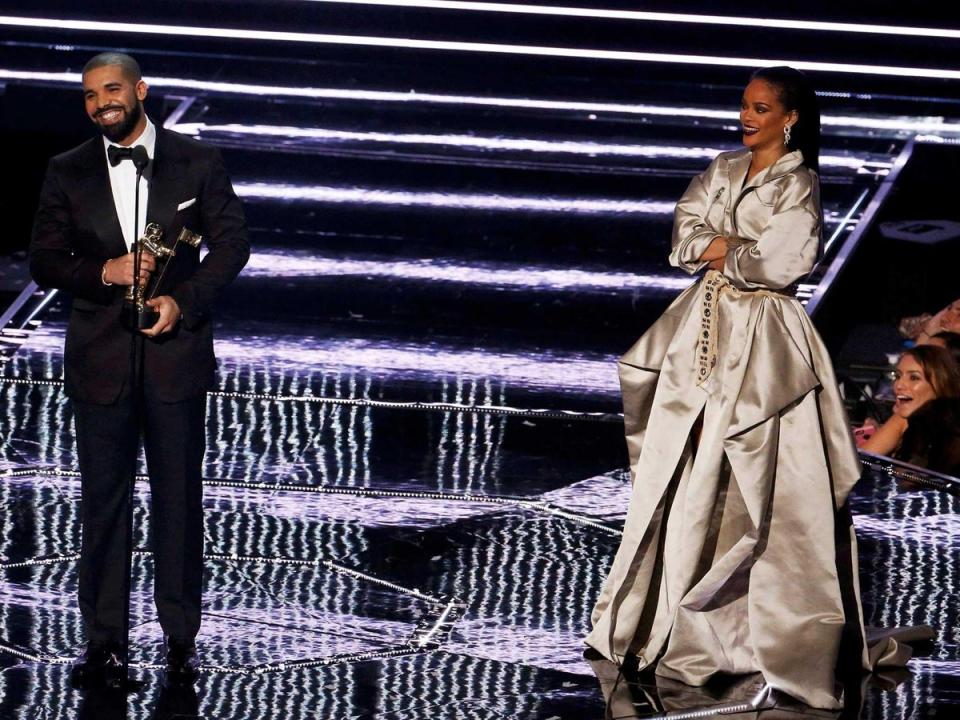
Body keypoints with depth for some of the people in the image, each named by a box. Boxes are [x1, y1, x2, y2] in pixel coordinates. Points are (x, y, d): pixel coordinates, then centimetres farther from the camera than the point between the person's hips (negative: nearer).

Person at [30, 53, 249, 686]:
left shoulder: (197, 162, 1)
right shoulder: (68, 174, 5)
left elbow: (231, 242, 2)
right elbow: (45, 260, 3)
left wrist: (185, 300, -12)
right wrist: (104, 272, -15)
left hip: (176, 349, -1)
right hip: (100, 358, 1)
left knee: (179, 497, 5)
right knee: (102, 499, 3)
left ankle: (181, 637, 13)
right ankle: (105, 642, 9)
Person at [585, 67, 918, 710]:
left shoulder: (799, 185, -7)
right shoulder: (724, 170, 11)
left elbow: (779, 263, -18)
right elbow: (686, 237, 2)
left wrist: (722, 250, -6)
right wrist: (743, 251, -13)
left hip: (762, 335, -6)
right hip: (706, 325, 6)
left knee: (759, 479, -7)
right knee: (682, 463, 7)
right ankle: (666, 612, 15)